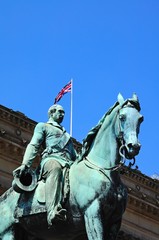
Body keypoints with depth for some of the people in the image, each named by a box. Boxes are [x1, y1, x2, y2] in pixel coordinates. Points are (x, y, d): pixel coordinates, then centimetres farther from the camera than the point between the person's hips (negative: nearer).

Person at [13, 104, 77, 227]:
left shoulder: (65, 133, 42)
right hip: (51, 158, -6)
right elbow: (33, 145, 10)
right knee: (55, 169, -43)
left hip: (69, 163, 6)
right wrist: (25, 164, -7)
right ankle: (53, 211, -66)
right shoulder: (42, 126, 26)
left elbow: (74, 154, 37)